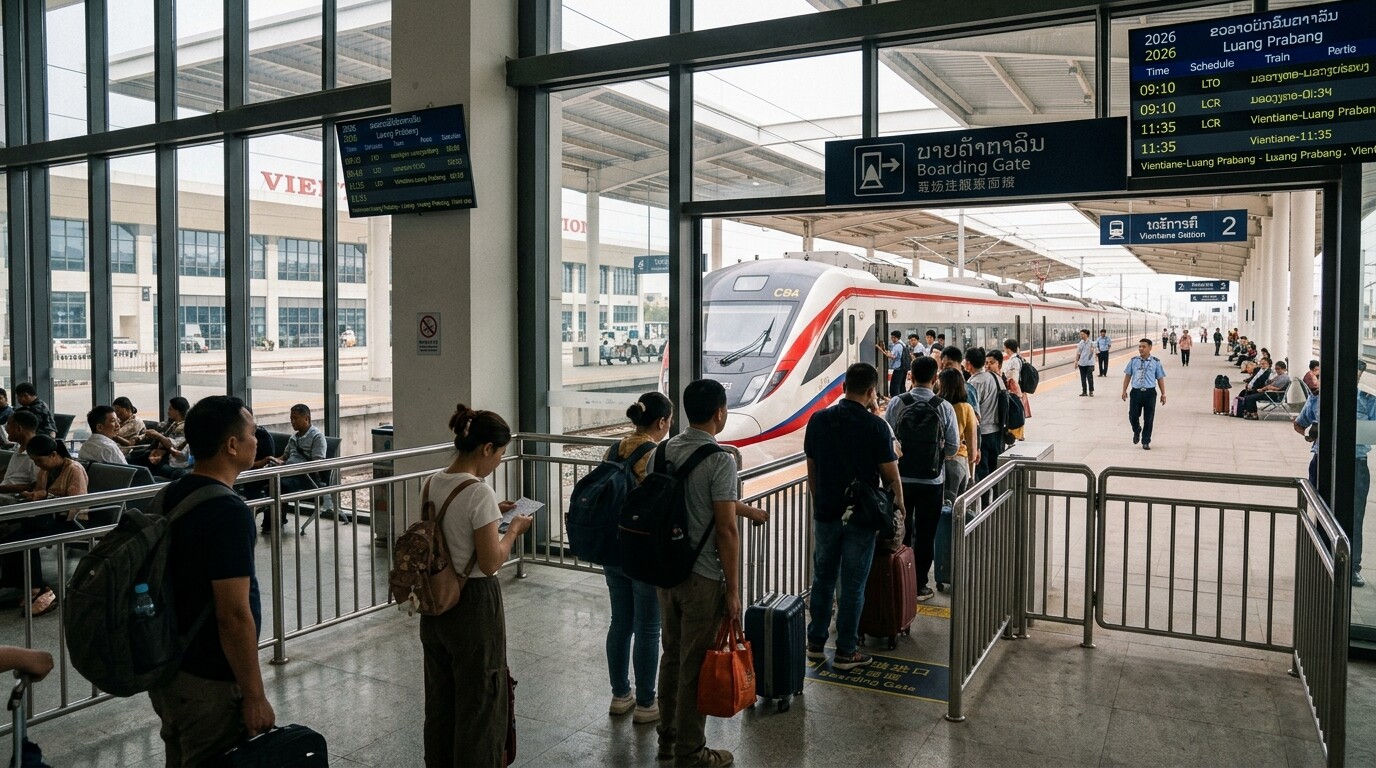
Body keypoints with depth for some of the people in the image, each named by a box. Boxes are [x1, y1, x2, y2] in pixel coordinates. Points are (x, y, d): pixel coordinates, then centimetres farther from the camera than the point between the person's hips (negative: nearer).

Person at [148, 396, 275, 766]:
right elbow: (233, 614, -25)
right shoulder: (229, 511, -23)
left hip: (167, 669, 9)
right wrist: (254, 695, -17)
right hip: (210, 683, -9)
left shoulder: (170, 495, 4)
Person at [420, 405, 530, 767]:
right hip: (473, 605, -8)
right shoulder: (479, 492, -22)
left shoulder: (432, 483, 1)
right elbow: (491, 563, -20)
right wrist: (513, 530, -5)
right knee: (479, 701, 9)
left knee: (440, 697, 22)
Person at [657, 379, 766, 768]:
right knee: (696, 665, 5)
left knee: (672, 656, 19)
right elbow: (725, 530, -19)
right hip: (702, 577, -7)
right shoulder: (720, 459, -18)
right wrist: (732, 590, -11)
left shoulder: (667, 450, 4)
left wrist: (747, 508, 29)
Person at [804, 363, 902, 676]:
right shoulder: (875, 426, -13)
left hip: (825, 513, 4)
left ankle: (816, 643, 25)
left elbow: (811, 470, 6)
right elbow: (890, 474, -6)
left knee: (823, 578, 16)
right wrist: (899, 500, 13)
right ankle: (846, 652, 12)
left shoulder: (818, 420, -2)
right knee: (852, 585, 5)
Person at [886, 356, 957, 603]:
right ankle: (919, 586, 17)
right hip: (932, 480, -1)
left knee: (901, 533, 14)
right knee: (925, 535, 10)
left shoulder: (896, 404, -9)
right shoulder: (944, 407, -10)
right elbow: (953, 447, -6)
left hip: (901, 478, 1)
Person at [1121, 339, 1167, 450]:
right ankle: (1137, 431, 33)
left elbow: (1160, 378, 3)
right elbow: (1128, 376, 9)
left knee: (1148, 419, 5)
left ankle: (1146, 442, 18)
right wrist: (1124, 391, 5)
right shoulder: (1133, 361, 4)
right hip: (1136, 392, 1)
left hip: (1150, 392, -1)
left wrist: (1163, 393, 2)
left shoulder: (1155, 362, 0)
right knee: (1133, 416, -1)